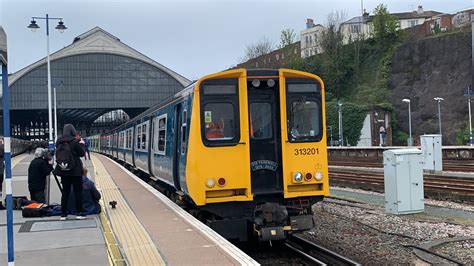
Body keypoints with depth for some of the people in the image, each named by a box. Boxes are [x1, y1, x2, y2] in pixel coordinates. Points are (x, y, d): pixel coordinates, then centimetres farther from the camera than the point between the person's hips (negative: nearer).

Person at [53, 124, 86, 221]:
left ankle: (63, 214, 11)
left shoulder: (59, 142, 1)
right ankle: (79, 213, 6)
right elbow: (82, 154, -6)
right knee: (78, 191, 5)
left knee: (65, 192, 11)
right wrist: (81, 144, 9)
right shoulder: (75, 141, -14)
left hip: (63, 170, 4)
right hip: (75, 170, -4)